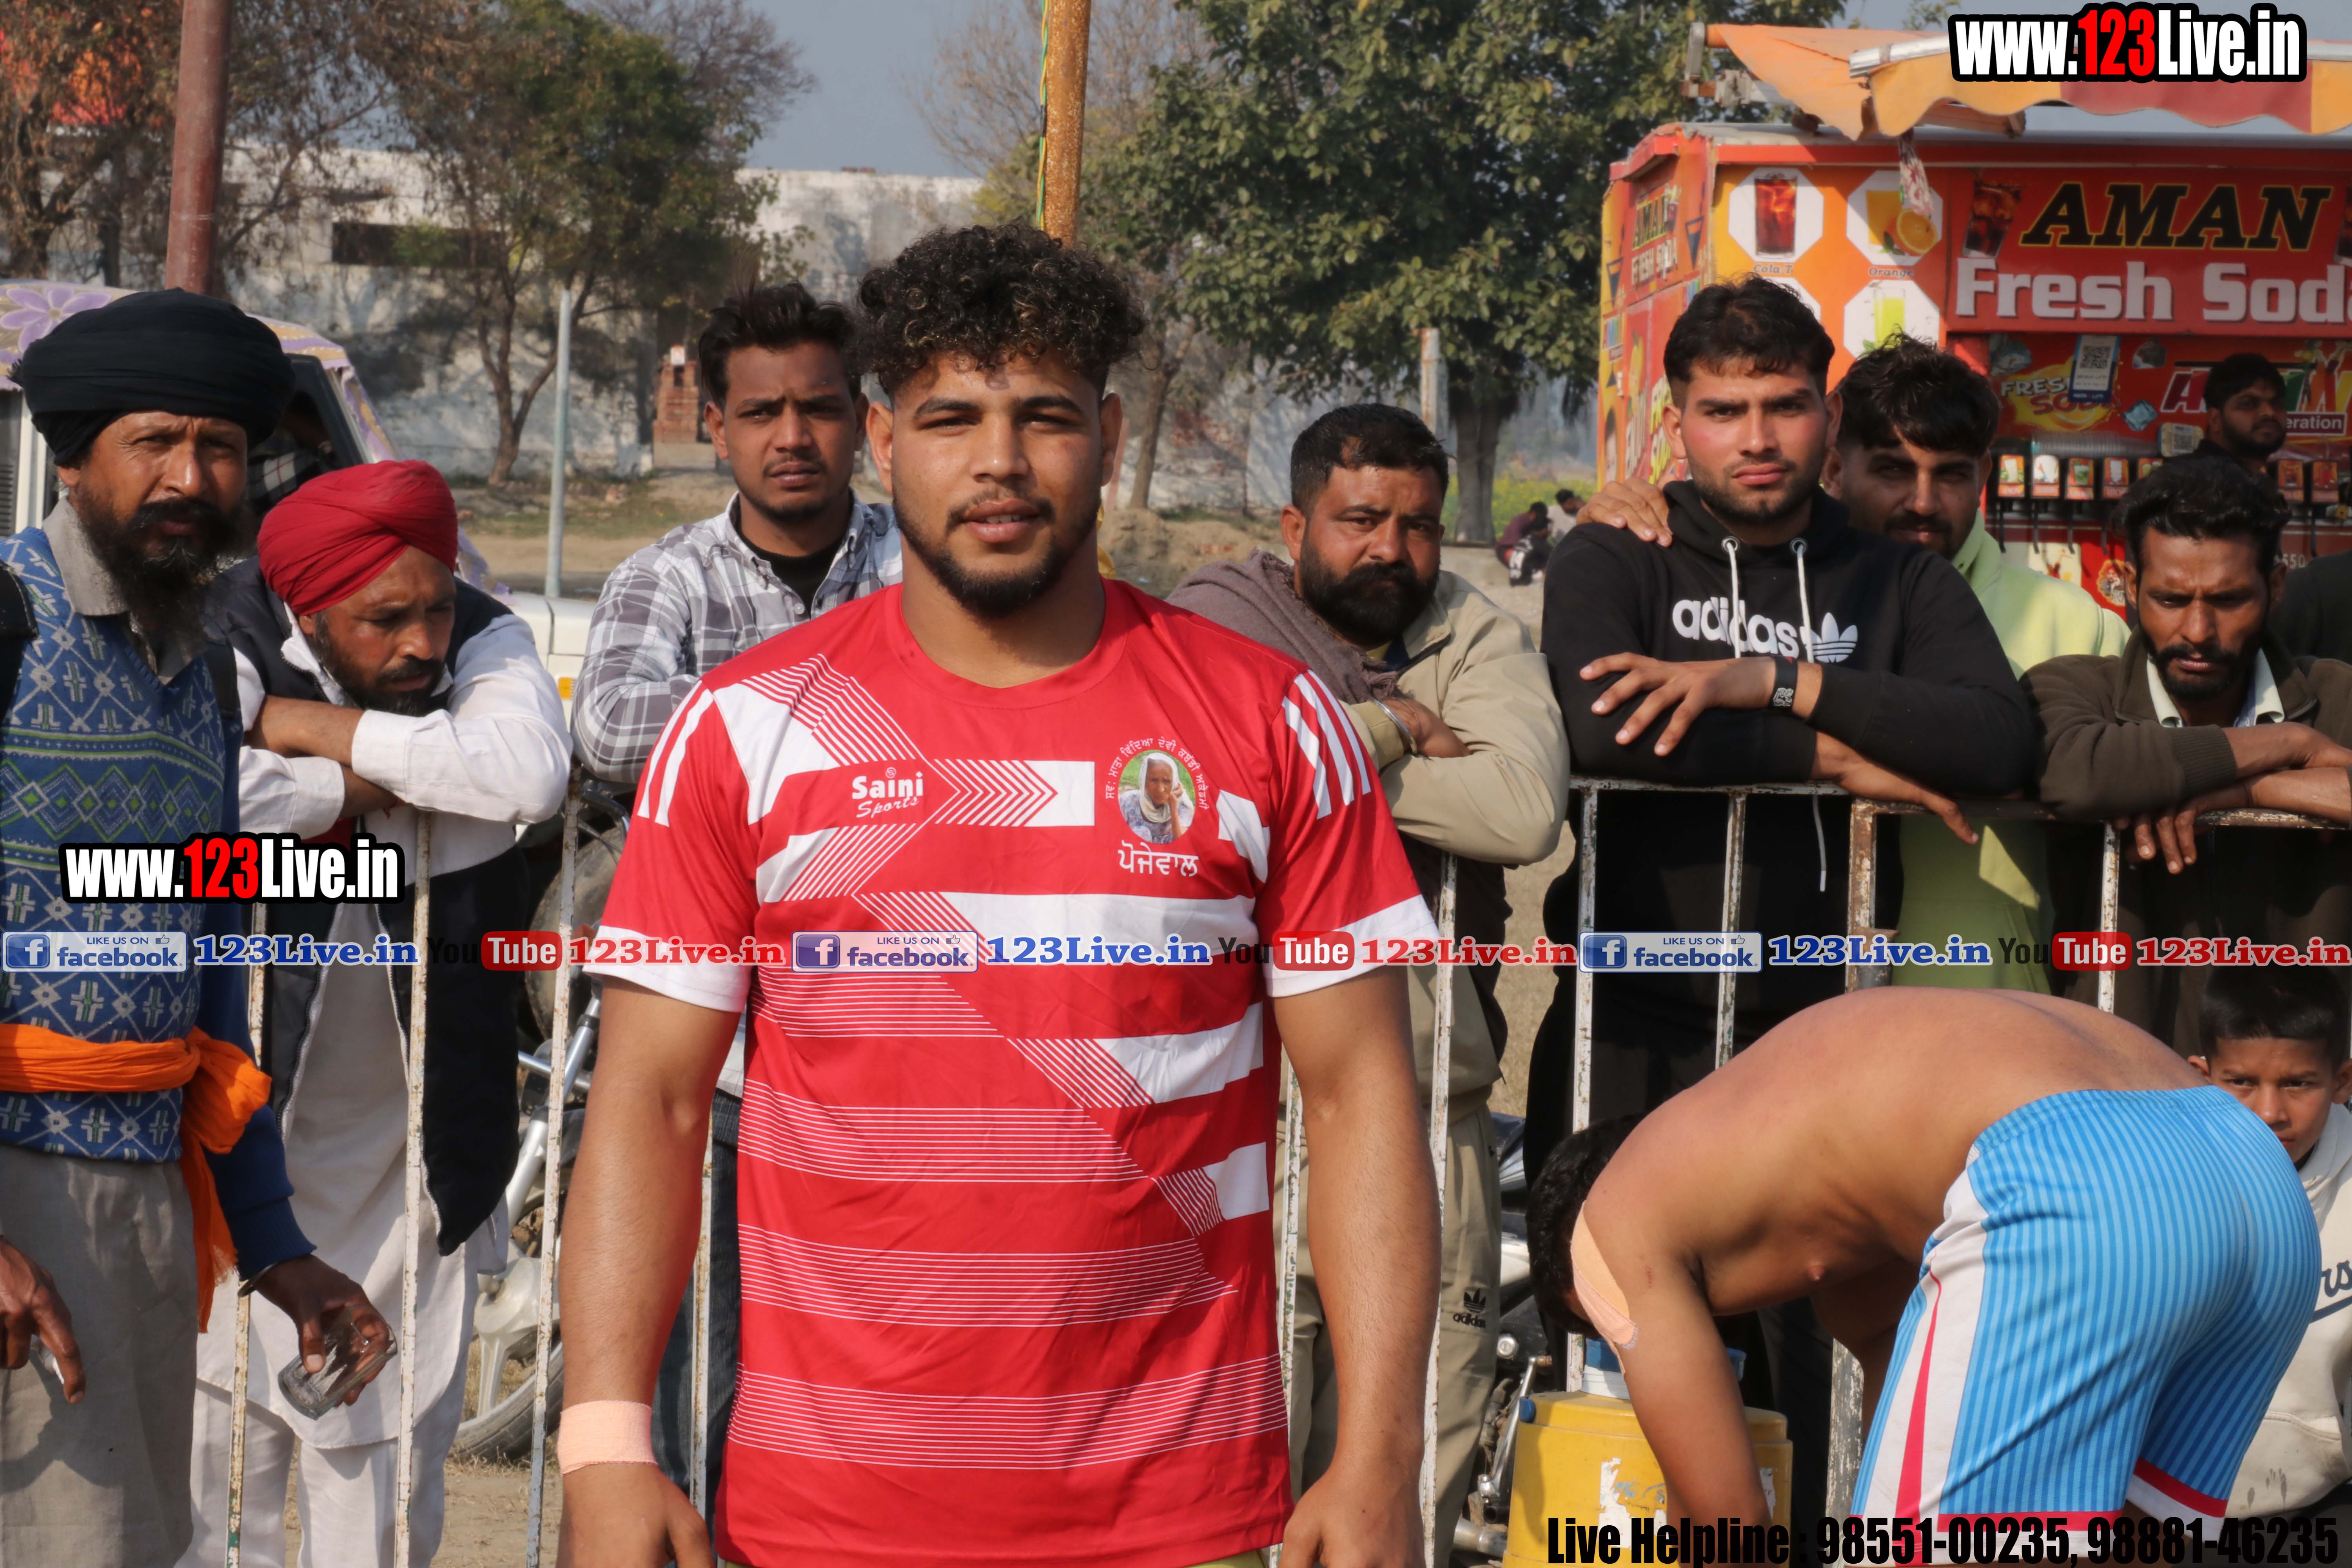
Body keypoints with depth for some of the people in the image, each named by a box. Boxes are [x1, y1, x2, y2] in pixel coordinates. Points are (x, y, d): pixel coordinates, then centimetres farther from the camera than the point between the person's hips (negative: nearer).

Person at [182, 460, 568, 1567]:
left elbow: (533, 776, -28)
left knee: (391, 1435, 9)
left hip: (411, 1124, 2)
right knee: (223, 1416, -1)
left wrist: (302, 725, -23)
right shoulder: (224, 646, -12)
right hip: (243, 1117, -2)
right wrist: (361, 783, -21)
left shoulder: (485, 645, -5)